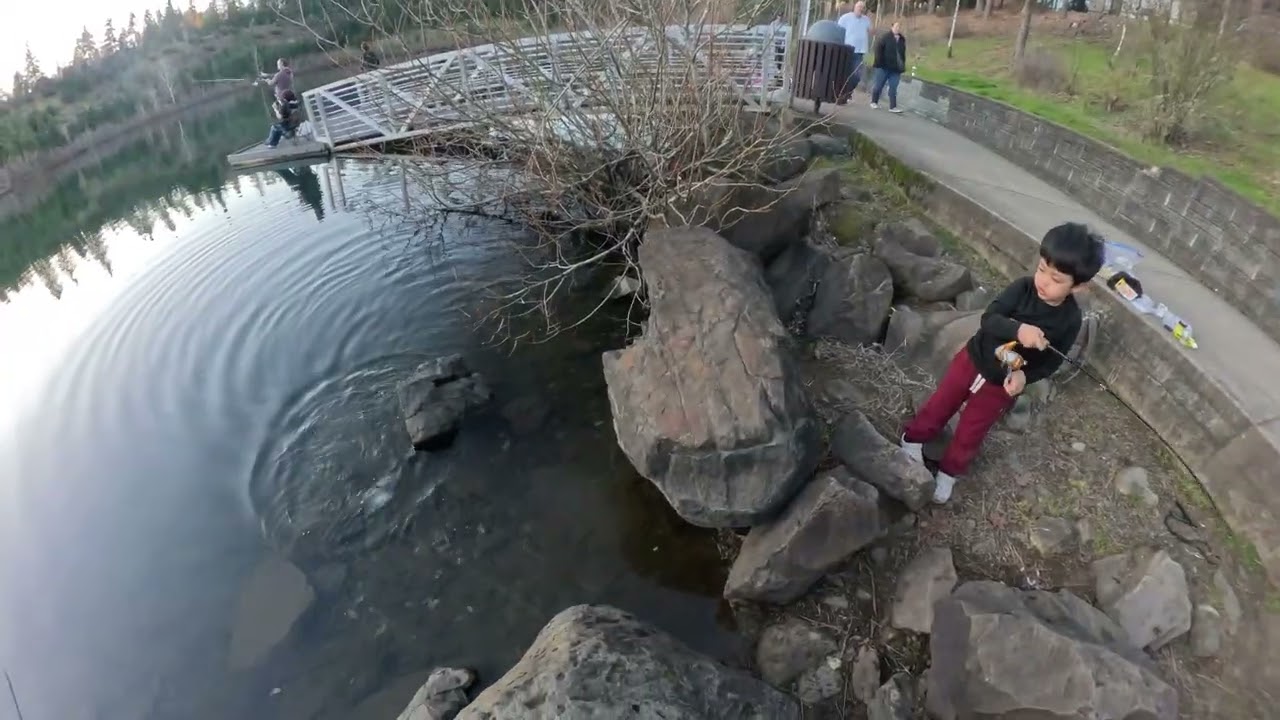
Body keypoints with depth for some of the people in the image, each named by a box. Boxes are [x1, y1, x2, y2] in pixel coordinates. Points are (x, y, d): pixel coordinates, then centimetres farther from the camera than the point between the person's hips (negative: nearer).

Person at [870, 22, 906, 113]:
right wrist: (879, 62, -14)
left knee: (893, 88, -1)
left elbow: (903, 54, 16)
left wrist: (902, 67, 10)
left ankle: (893, 107, -3)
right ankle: (874, 102, 23)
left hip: (895, 68, 4)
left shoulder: (902, 39, 13)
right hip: (884, 66, -4)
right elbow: (878, 49, -8)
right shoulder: (885, 37, -3)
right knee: (879, 85, 5)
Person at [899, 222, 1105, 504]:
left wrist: (1025, 376, -27)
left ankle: (948, 472, 36)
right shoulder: (1023, 287, -19)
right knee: (940, 404, 18)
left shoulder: (1069, 320, -18)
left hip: (1002, 385, 0)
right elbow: (989, 318, -26)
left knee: (970, 433, 13)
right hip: (973, 359, 1)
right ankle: (913, 438, 43)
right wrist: (1017, 330, -44)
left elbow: (1053, 360, -10)